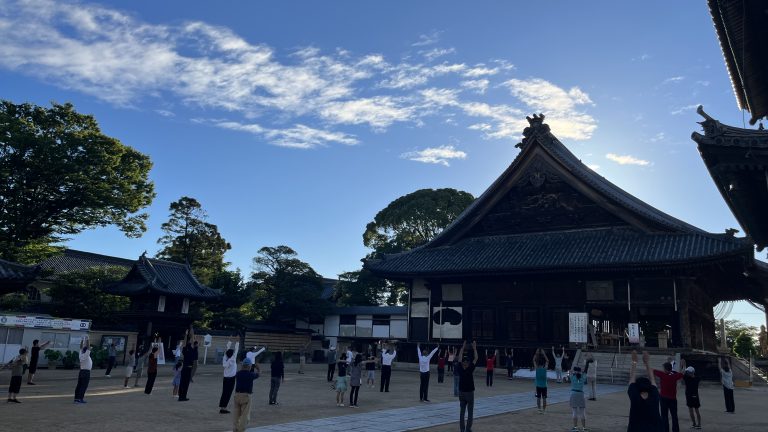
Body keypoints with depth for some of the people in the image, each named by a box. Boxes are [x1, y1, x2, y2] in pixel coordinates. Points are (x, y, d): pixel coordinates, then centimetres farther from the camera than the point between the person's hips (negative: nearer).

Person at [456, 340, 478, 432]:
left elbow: (459, 357, 6)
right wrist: (474, 348, -3)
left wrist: (463, 347, 10)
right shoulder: (470, 369, -16)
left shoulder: (459, 368, -6)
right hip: (469, 392, -4)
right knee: (470, 412, 3)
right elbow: (475, 359, -10)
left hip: (461, 392, 4)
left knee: (462, 411, 8)